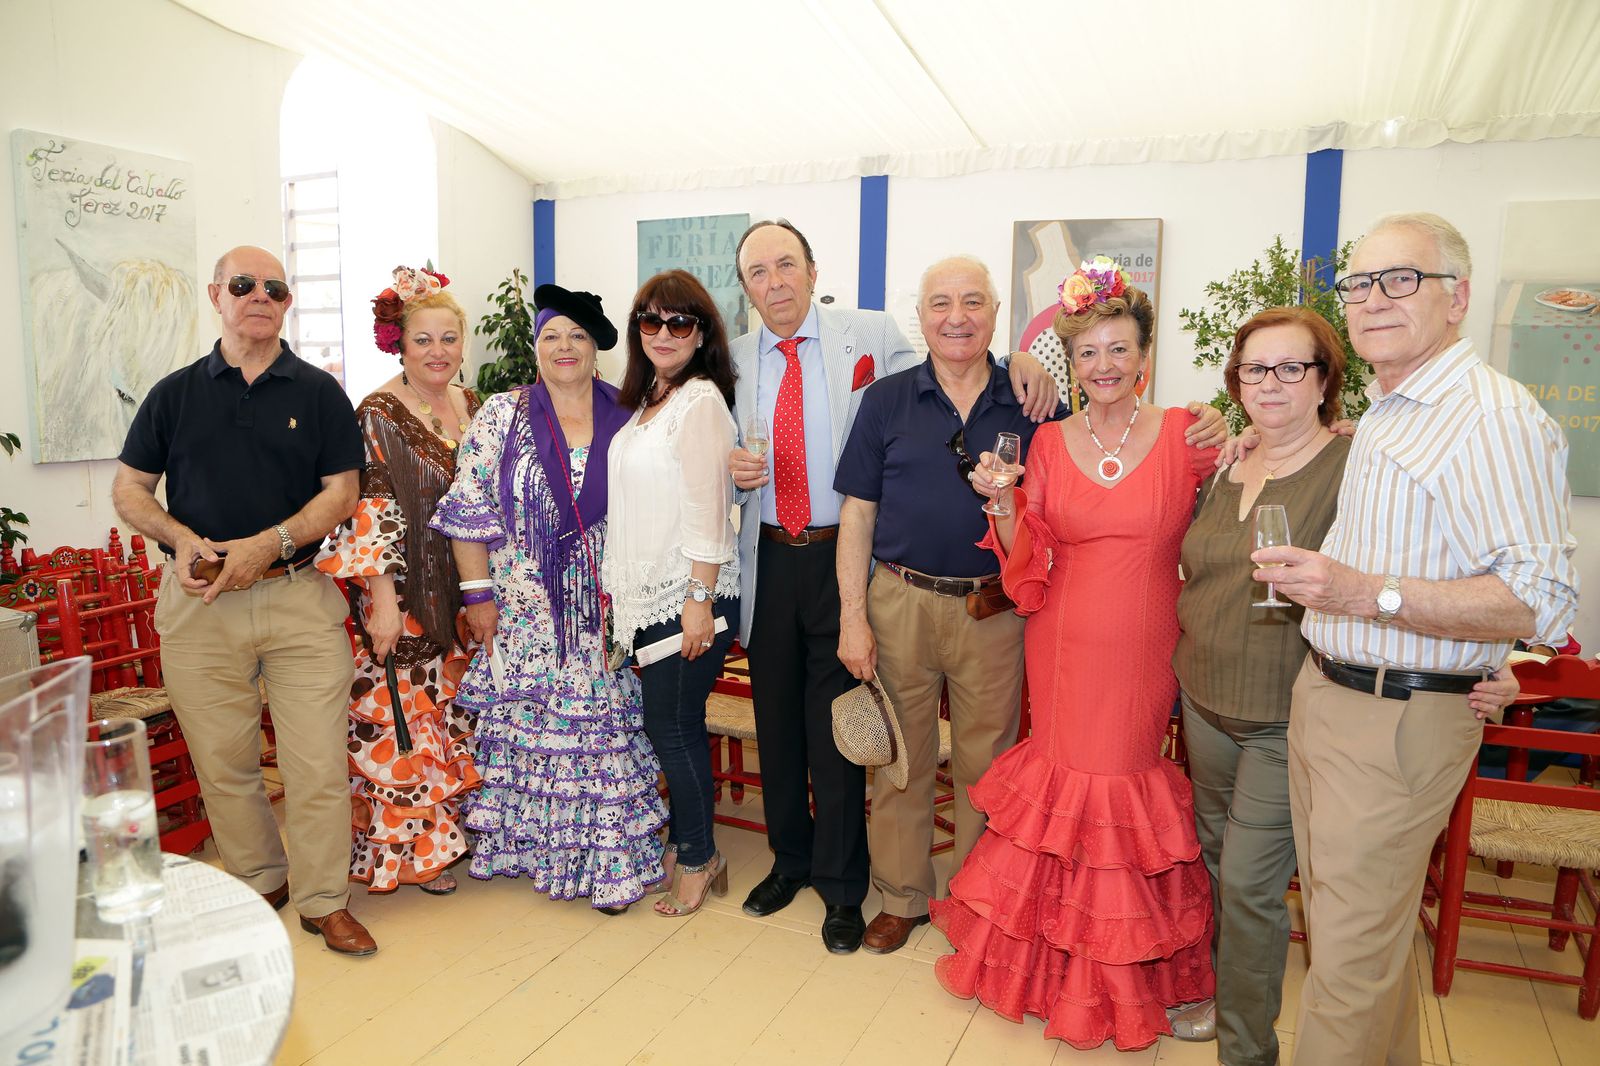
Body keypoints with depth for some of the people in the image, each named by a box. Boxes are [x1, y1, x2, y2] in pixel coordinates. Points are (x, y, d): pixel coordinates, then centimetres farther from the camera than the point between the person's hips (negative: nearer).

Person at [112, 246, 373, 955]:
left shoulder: (319, 392, 7)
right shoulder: (175, 393, 12)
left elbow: (341, 492, 1)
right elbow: (128, 489, 13)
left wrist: (267, 545, -13)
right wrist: (182, 539, -7)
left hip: (300, 597, -2)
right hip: (198, 604, 2)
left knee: (318, 762, -3)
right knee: (222, 761, 9)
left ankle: (324, 901, 13)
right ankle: (259, 881, 29)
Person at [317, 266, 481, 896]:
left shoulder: (474, 408, 9)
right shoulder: (378, 415, -10)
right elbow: (367, 512, -15)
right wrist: (383, 599, -20)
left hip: (463, 594, 6)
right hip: (406, 598, -6)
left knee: (456, 714, 16)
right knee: (402, 723, 2)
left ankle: (452, 828, 32)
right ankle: (408, 851, 18)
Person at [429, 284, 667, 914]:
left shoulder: (625, 418, 4)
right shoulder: (501, 417, 1)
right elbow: (469, 510, -1)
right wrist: (478, 594, -5)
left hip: (606, 615, 1)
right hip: (524, 613, 0)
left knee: (605, 728, 2)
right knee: (527, 724, 7)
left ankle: (609, 859, 14)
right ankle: (526, 844, 26)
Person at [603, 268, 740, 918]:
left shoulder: (700, 400, -12)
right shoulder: (646, 401, 14)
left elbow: (706, 508, -17)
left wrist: (700, 600, -19)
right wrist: (619, 585, 16)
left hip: (688, 595, -8)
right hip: (649, 594, 8)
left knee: (673, 726, 2)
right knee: (670, 724, 14)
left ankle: (698, 860, 20)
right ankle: (684, 843, 29)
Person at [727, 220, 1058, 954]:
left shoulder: (871, 335, -3)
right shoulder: (734, 359, 6)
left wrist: (1016, 357, -16)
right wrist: (732, 470, -9)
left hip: (842, 557, -3)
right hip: (768, 561, 4)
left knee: (837, 723, 6)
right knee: (776, 719, 16)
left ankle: (841, 886, 26)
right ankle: (790, 859, 38)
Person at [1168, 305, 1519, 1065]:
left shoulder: (1356, 465, -12)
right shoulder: (1225, 471, 8)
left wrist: (1483, 670, -24)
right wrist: (1182, 672, 18)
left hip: (1288, 718, -7)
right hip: (1206, 703, 7)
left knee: (1250, 885, -2)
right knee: (1217, 860, 19)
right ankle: (1227, 997, 40)